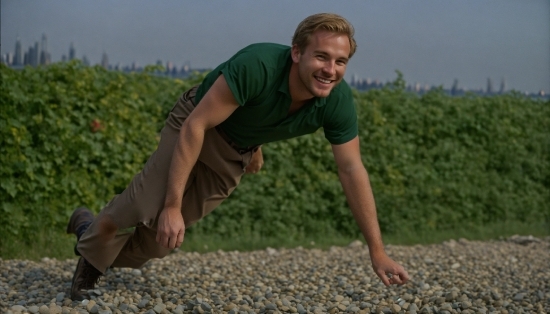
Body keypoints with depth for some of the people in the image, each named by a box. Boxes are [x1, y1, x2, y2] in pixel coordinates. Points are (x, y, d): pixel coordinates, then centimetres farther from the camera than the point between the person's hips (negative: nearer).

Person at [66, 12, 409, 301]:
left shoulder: (338, 101, -25)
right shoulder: (257, 66, -40)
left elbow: (352, 170, -15)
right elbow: (196, 125, -33)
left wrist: (378, 252, -14)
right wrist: (172, 206, -35)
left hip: (237, 153, 4)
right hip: (198, 126, -4)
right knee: (145, 208, -16)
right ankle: (92, 234, 18)